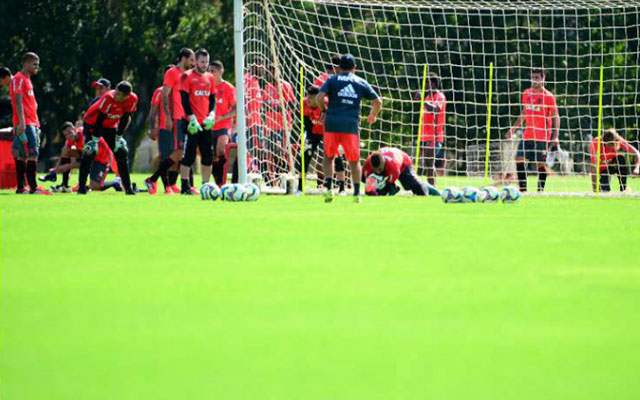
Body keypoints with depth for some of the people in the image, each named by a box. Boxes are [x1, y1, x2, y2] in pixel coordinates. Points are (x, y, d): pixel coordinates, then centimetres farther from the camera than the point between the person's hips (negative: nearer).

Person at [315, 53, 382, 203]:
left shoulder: (332, 80, 7)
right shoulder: (361, 83, 12)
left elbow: (319, 98, -6)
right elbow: (378, 101, 14)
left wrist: (324, 108, 14)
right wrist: (373, 116, 33)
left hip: (332, 123, -1)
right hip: (351, 125, 1)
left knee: (328, 157, 14)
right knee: (354, 160, 10)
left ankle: (329, 188, -2)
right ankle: (357, 193, 4)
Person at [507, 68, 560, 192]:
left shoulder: (548, 96, -5)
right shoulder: (526, 94, 11)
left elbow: (556, 117, -6)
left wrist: (555, 136, -15)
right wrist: (513, 129, 18)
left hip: (542, 137, -5)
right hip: (527, 135, 5)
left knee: (540, 163, -4)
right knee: (519, 159, -3)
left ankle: (540, 191, 5)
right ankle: (523, 189, 3)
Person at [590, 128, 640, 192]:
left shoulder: (619, 141, -24)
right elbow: (593, 168, -33)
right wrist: (595, 189, -36)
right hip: (603, 169, -2)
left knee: (620, 158, -32)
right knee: (605, 190, -25)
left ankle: (623, 188, -19)